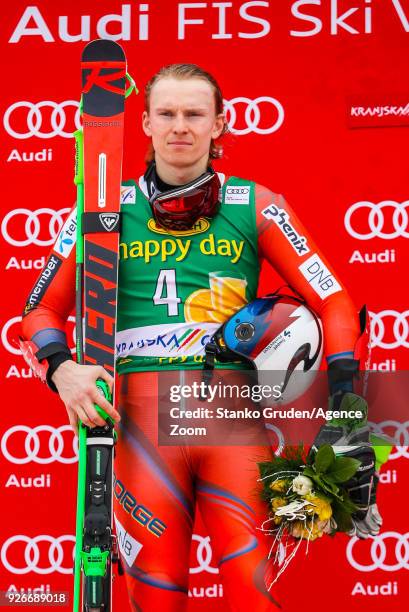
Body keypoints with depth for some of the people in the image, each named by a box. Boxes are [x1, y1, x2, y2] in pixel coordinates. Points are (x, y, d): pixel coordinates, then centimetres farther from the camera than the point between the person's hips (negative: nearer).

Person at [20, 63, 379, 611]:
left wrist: (343, 403, -3)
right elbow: (44, 308, 14)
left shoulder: (255, 205, 10)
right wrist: (62, 369, -6)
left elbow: (333, 303, 8)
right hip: (144, 412, 1)